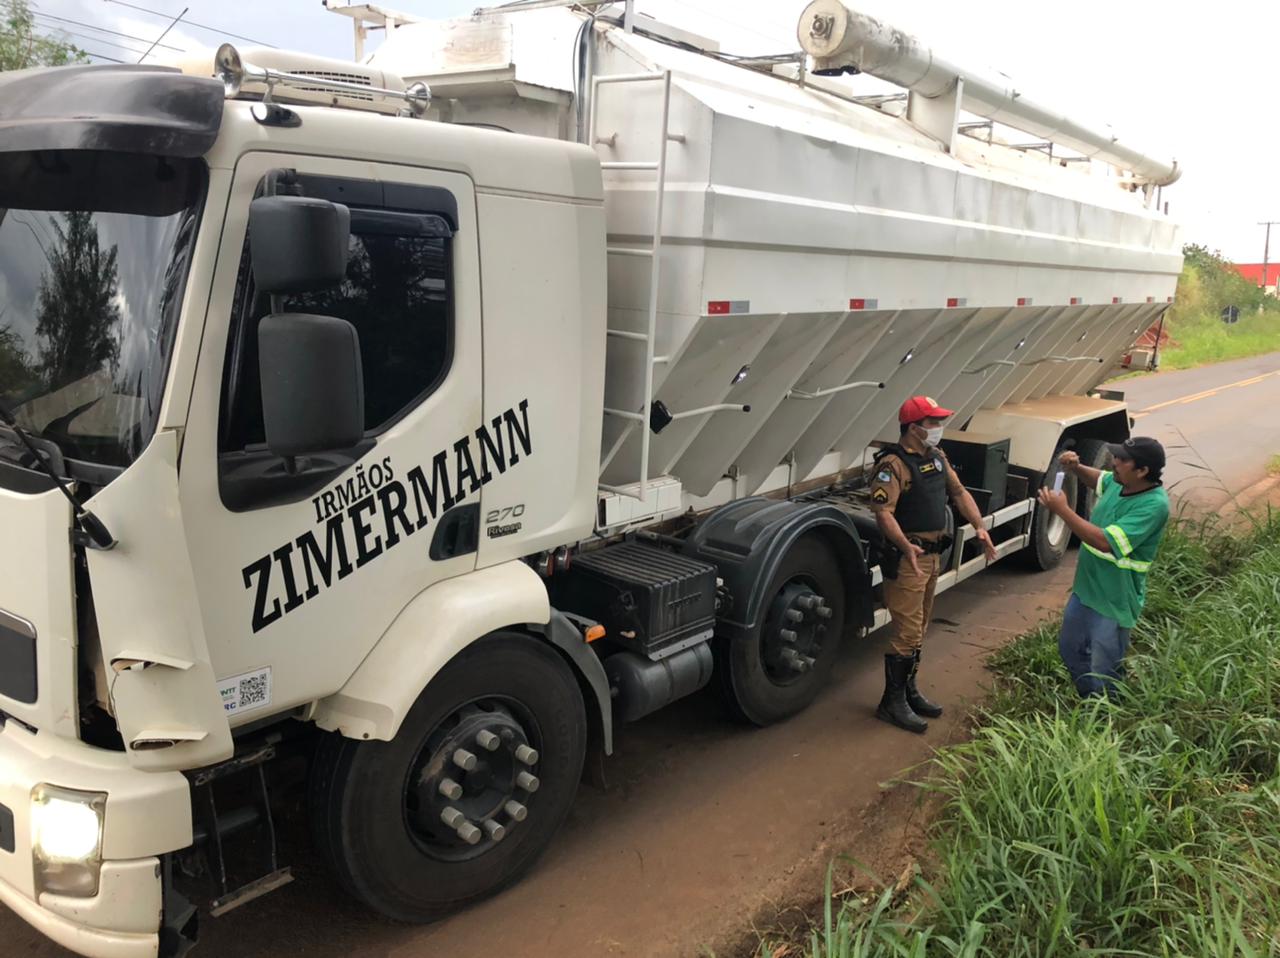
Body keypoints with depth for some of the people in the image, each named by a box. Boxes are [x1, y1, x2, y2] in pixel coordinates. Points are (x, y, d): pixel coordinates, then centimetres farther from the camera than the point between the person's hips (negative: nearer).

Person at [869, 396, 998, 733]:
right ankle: (892, 703, 5)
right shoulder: (893, 464, -20)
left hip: (931, 555, 9)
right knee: (907, 633, -6)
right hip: (907, 558, -9)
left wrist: (980, 527, 5)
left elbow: (959, 492, 18)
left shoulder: (936, 457, 9)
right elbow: (883, 513, -28)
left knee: (919, 629, 18)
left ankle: (908, 690, 32)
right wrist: (907, 547, -41)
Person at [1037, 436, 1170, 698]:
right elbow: (1098, 479, 22)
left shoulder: (1153, 505, -28)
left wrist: (1062, 510, -31)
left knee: (1103, 676, 4)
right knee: (1070, 650, 25)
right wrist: (1076, 468, 0)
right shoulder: (1120, 483, -4)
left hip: (1113, 602, -9)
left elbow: (1105, 542, -35)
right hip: (1085, 588, 9)